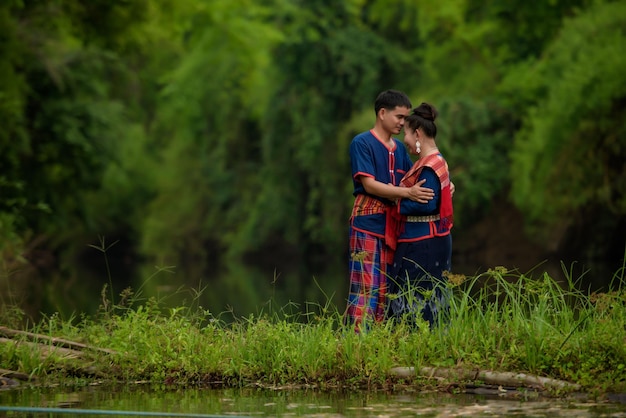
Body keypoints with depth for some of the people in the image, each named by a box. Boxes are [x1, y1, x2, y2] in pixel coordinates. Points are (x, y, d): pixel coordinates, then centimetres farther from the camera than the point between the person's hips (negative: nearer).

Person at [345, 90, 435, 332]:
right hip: (368, 224, -7)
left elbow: (414, 182, 16)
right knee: (365, 288, -11)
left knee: (386, 289, 8)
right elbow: (369, 185, -15)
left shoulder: (399, 149, 17)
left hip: (392, 227, 8)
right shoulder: (362, 143, -6)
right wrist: (407, 193, -24)